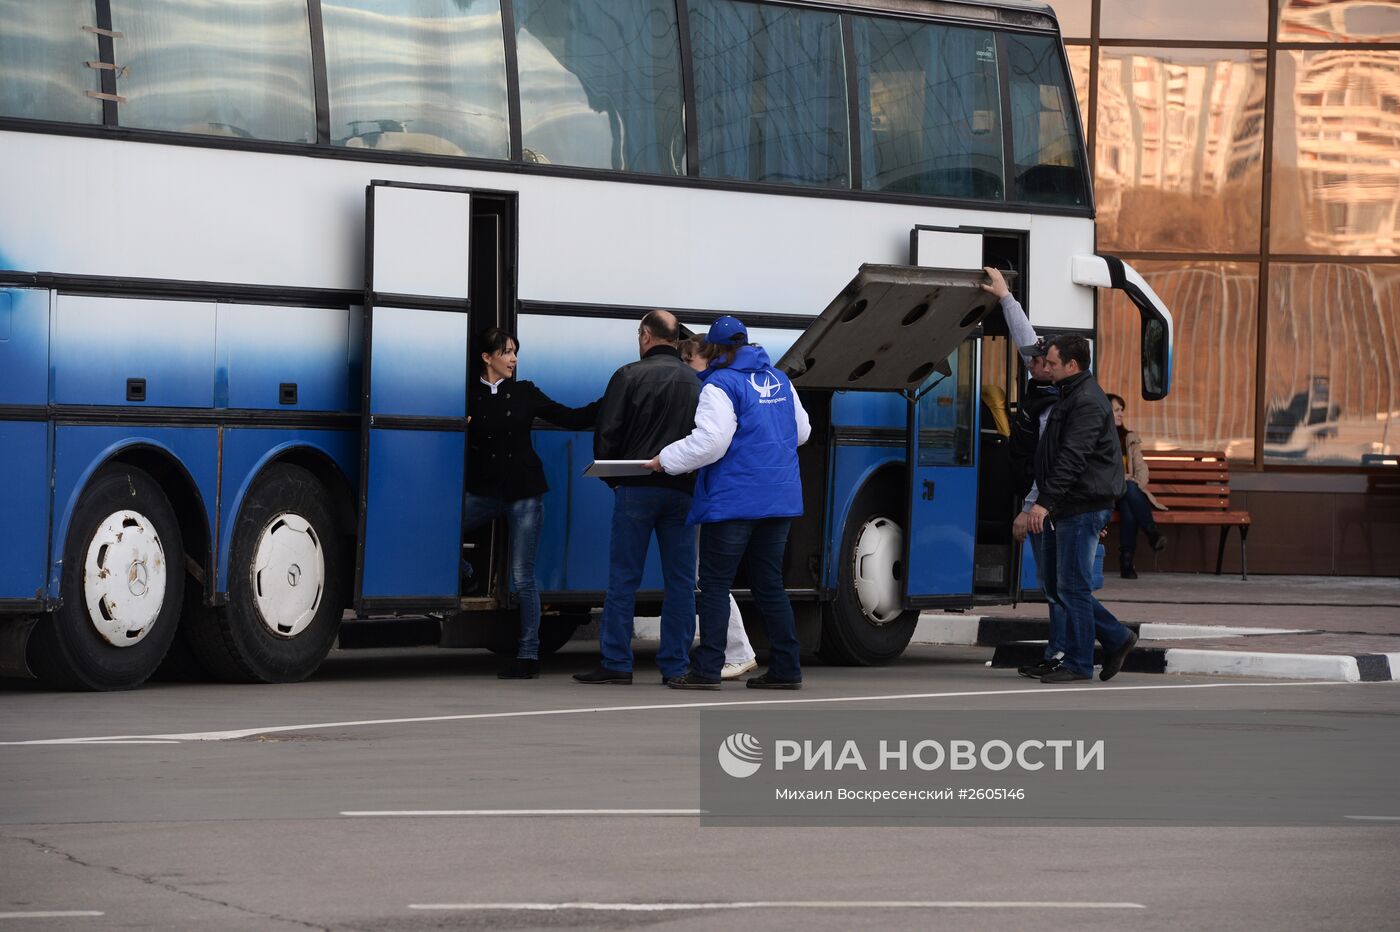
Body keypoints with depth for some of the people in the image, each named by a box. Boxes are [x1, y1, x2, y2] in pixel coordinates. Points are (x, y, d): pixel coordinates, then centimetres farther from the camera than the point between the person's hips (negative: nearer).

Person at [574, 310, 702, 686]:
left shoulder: (629, 376, -4)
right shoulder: (696, 383, 8)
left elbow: (607, 433, -5)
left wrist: (613, 478, 9)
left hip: (637, 489, -3)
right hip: (683, 491, 3)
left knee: (623, 578, 1)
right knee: (680, 580, 6)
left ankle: (616, 663, -2)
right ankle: (675, 665, 5)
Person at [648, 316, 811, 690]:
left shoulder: (721, 385, -11)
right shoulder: (779, 381, 12)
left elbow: (710, 441, -19)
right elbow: (802, 431, 21)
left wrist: (666, 460, -8)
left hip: (733, 501, -7)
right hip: (779, 498, 7)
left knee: (715, 584, -2)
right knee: (769, 584, 12)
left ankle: (707, 669, -6)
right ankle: (786, 668, 10)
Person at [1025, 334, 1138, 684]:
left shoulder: (1088, 403, -15)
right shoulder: (1070, 397, 18)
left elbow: (1072, 459, -25)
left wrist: (1045, 501, -30)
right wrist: (1047, 503, 24)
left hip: (1083, 508, -11)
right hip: (1064, 510, 11)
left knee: (1072, 587, -6)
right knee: (1056, 586, 11)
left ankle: (1078, 663, 0)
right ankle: (1116, 638, 18)